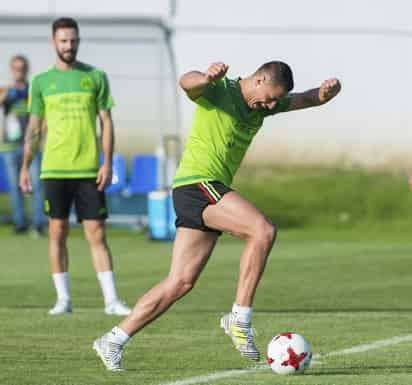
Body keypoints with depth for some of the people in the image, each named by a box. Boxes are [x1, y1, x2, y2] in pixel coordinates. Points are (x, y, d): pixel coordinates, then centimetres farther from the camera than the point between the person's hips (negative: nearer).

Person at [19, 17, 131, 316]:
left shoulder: (96, 77, 5)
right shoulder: (41, 82, 8)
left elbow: (106, 122, 5)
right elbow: (34, 127, 12)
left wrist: (108, 163, -4)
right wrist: (25, 167, 7)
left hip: (88, 169, -1)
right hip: (54, 169, 1)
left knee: (97, 233, -3)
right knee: (58, 232, 2)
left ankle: (111, 299, -3)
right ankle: (63, 299, 9)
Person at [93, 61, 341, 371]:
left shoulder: (263, 105, 14)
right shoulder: (218, 91, -10)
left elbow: (308, 100, 16)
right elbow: (187, 82, -31)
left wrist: (327, 91, -8)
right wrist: (208, 77, -55)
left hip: (214, 190, 9)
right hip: (196, 182, -9)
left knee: (181, 282, 3)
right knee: (263, 230, -24)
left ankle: (113, 341, 7)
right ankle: (240, 319, -20)